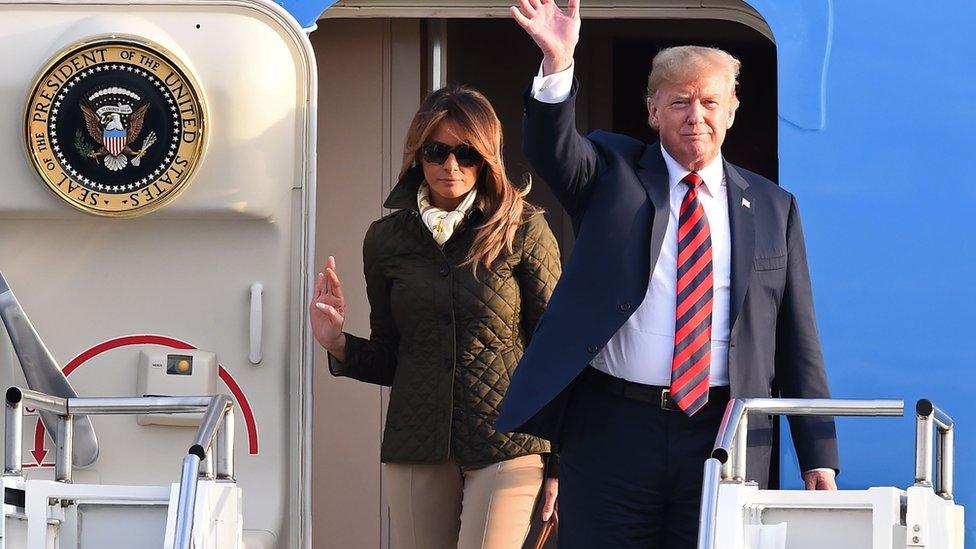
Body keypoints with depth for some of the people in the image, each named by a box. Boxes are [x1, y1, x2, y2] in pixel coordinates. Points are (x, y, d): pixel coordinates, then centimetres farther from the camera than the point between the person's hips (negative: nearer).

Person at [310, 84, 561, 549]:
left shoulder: (521, 229, 0)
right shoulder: (386, 240, 9)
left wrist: (560, 457, 0)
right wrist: (338, 345, -5)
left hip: (508, 445, -3)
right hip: (417, 449, 3)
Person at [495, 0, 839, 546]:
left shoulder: (773, 209, 11)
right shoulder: (612, 172, 9)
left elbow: (798, 342, 10)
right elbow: (553, 148, -14)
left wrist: (818, 456, 5)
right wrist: (558, 62, -33)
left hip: (724, 439, 1)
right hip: (610, 428, -1)